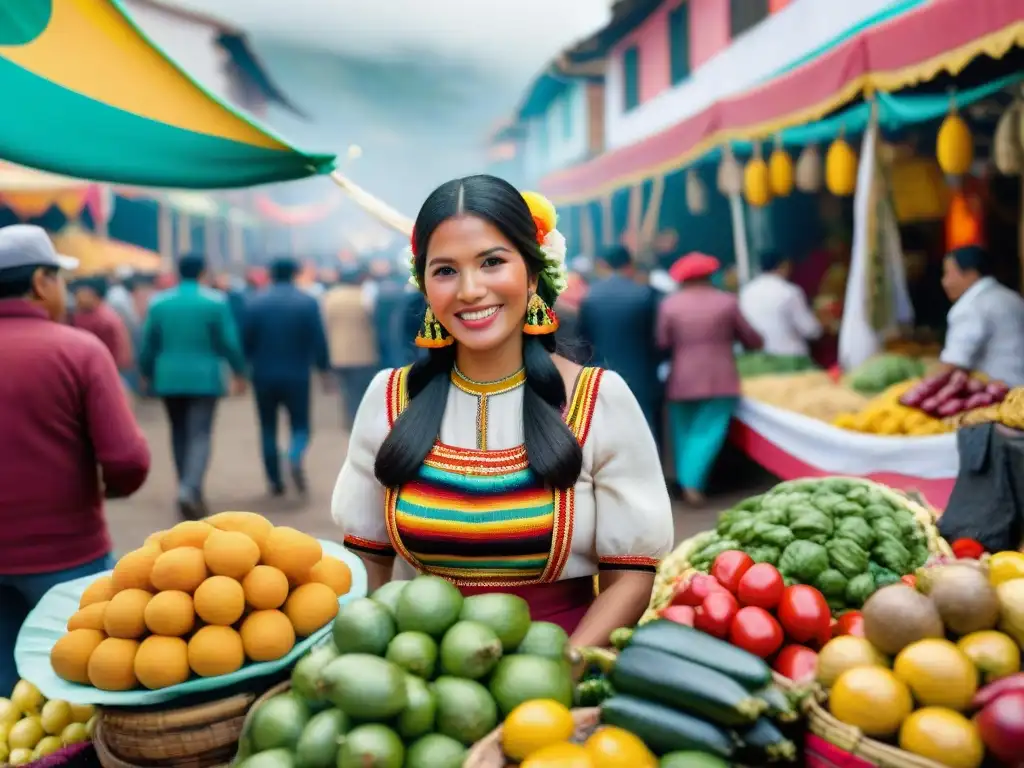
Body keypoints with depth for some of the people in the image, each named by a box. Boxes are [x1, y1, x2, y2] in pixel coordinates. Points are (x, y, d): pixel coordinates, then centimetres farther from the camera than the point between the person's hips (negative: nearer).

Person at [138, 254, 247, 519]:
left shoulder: (159, 302, 3)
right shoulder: (216, 301, -5)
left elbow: (149, 343, 6)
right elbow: (229, 342, -4)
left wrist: (146, 374, 18)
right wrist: (239, 372, 7)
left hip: (169, 378, 3)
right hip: (204, 378, -3)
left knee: (179, 433, 16)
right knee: (200, 434, -6)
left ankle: (189, 488, 22)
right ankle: (190, 488, -24)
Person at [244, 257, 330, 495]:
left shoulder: (255, 302, -1)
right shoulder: (308, 302, -4)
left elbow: (246, 340, 0)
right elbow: (318, 341, -7)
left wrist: (246, 366, 15)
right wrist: (323, 368, 4)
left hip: (264, 376, 1)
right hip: (297, 375, -1)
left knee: (268, 428, 13)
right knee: (300, 425, 8)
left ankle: (275, 480, 12)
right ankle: (295, 458, -23)